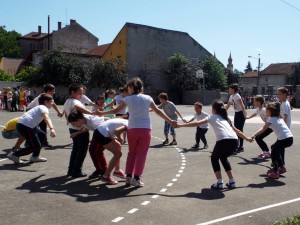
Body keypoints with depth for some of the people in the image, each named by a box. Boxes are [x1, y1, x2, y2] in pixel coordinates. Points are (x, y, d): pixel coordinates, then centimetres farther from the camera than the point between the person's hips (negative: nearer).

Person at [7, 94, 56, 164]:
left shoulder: (39, 107, 26)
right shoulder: (44, 108, -6)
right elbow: (46, 118, -26)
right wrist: (51, 129, -42)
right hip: (25, 126, -10)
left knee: (42, 135, 21)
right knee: (36, 146, -5)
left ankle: (35, 156, 25)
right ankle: (14, 155, 3)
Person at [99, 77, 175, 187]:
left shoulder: (128, 99, 1)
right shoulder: (148, 98, 4)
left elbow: (116, 110, 7)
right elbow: (158, 111, 8)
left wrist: (102, 113, 22)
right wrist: (170, 121, 16)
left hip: (132, 129, 1)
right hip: (145, 129, -1)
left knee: (132, 152, 17)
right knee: (141, 153, 6)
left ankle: (129, 176, 16)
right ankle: (136, 178, 1)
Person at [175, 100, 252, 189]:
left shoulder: (212, 117, 18)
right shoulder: (225, 118, 33)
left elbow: (197, 123, 7)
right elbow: (237, 131, 39)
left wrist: (180, 125, 8)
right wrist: (247, 138, 53)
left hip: (224, 140, -6)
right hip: (234, 141, 6)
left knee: (214, 158, 21)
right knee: (223, 158, 31)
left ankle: (219, 182, 13)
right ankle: (232, 182, 29)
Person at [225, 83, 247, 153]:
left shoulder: (237, 96, -15)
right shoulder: (231, 97, 12)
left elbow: (242, 105, -23)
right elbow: (227, 106, 22)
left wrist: (244, 114, -30)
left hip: (241, 113, -9)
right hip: (236, 113, 9)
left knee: (240, 130, -7)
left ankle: (241, 147, -2)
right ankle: (236, 146, 16)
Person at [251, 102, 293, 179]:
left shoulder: (271, 119, -8)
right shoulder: (278, 118, 19)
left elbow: (263, 129, -19)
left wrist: (254, 135, -25)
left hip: (285, 139, -9)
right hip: (289, 138, 9)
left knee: (273, 153, 4)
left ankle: (275, 173, 2)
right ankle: (282, 167, 36)